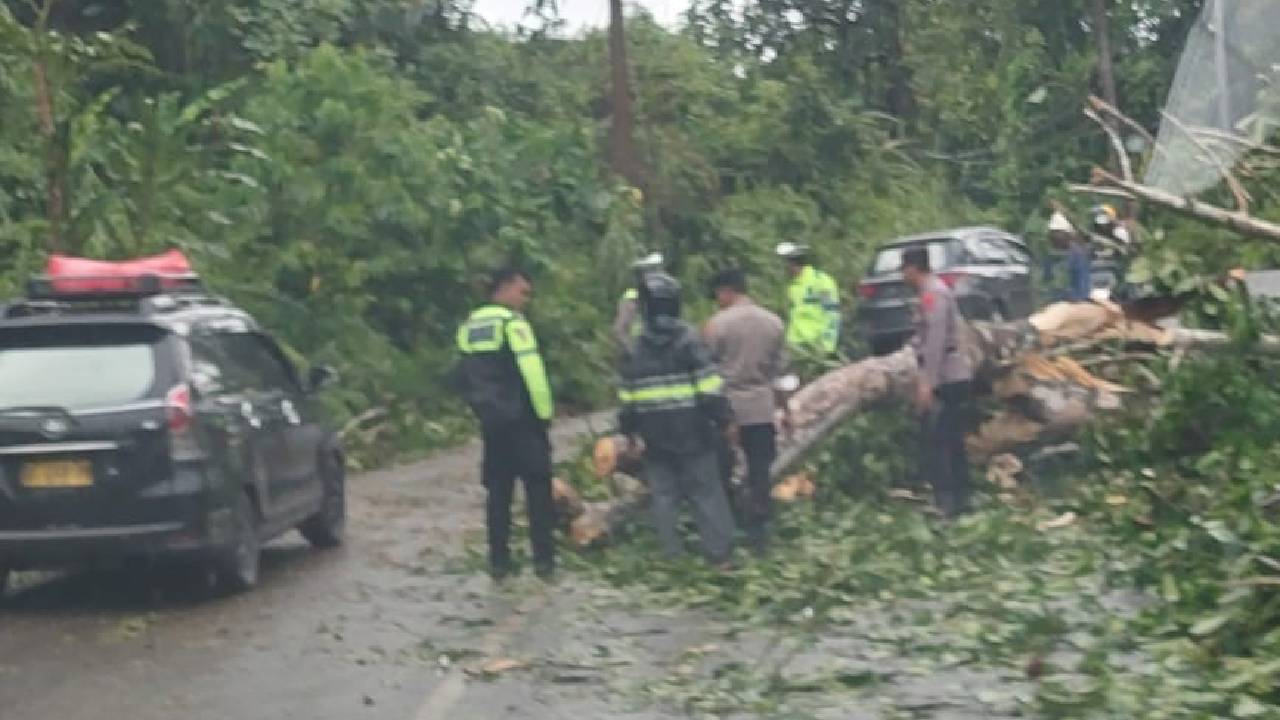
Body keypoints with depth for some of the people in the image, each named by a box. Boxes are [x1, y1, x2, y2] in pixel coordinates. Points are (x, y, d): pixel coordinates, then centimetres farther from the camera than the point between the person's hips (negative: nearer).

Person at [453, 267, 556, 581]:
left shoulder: (469, 327, 14)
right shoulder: (512, 321, -11)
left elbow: (464, 375, 15)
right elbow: (532, 373, -18)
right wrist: (545, 411, -13)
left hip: (490, 420, 7)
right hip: (521, 418, -7)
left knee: (498, 490, 10)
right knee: (538, 487, 0)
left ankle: (498, 561, 9)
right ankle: (544, 559, -1)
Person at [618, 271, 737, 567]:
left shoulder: (633, 346, 2)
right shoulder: (688, 340, -9)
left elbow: (627, 396, 7)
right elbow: (709, 387, -12)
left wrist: (630, 430, 18)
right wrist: (724, 419, -4)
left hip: (655, 437, 2)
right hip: (692, 433, -2)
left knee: (663, 495, 9)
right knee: (706, 493, 4)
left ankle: (673, 555, 9)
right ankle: (719, 553, 3)